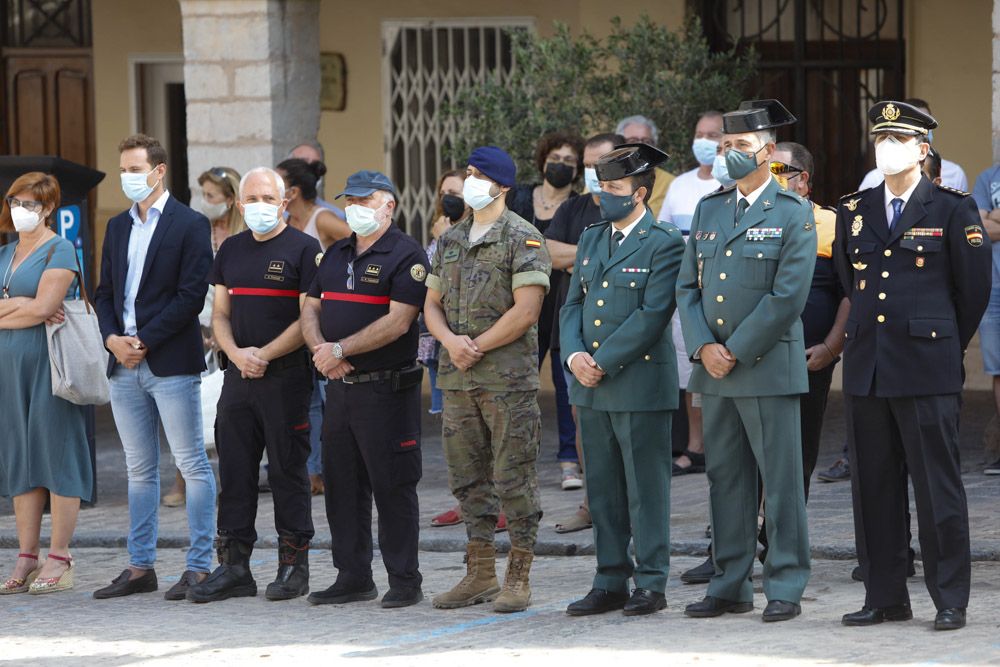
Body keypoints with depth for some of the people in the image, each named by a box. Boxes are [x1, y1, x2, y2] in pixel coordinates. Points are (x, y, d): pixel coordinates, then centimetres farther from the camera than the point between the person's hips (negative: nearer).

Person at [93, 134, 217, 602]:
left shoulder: (190, 225, -5)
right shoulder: (118, 228, 16)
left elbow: (192, 295, -11)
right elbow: (105, 292, 16)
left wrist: (144, 342, -14)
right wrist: (112, 337, -3)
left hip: (171, 364, -6)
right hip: (125, 368, 7)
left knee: (192, 466, -3)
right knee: (140, 470, 10)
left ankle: (199, 567, -2)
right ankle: (140, 567, 14)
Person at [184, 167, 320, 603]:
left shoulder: (303, 249, -4)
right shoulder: (231, 250, 15)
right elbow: (220, 313, 14)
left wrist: (265, 354, -15)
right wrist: (236, 353, -5)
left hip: (287, 376, -6)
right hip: (238, 375, 6)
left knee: (288, 471, -1)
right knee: (234, 472, 5)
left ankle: (293, 567, 6)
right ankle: (233, 567, 9)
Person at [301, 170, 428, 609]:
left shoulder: (406, 255, -8)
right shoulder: (335, 255, 16)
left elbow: (398, 322, -17)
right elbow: (310, 309, 14)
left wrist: (340, 349, -16)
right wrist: (321, 351, -6)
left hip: (386, 388, -8)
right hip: (340, 387, 8)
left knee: (392, 486, -4)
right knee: (342, 485, 10)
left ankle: (404, 581, 1)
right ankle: (353, 577, 17)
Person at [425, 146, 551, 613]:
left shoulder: (522, 239, -6)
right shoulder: (450, 241, 15)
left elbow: (526, 311, -14)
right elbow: (432, 304, 15)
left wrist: (477, 347, -12)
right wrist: (451, 341, -6)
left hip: (508, 378, -7)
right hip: (457, 380, 7)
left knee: (513, 478, -5)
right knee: (469, 478, 10)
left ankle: (518, 579, -1)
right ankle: (481, 574, 17)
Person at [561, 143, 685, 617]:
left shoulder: (664, 244, -8)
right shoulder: (591, 239, 15)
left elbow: (652, 315, -15)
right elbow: (574, 303, 15)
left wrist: (604, 362, -15)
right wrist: (574, 355, -4)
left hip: (640, 384, -7)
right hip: (592, 386, 7)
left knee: (645, 488, -2)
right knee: (603, 488, 10)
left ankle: (651, 584, 3)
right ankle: (611, 582, 16)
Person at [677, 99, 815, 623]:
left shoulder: (792, 214, -4)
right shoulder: (708, 210, 14)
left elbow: (789, 296, -11)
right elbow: (688, 286, 12)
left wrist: (736, 351, -13)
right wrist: (703, 346, -4)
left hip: (769, 368, -6)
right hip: (714, 368, 6)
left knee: (781, 481, -3)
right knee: (725, 478, 9)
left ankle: (785, 587, 1)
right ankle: (731, 585, 15)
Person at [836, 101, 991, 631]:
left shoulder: (952, 210, -1)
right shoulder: (854, 212, 12)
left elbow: (974, 288, 5)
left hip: (927, 370, -5)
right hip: (866, 368, 5)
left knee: (937, 486, -3)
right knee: (873, 488, 6)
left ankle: (950, 601, 3)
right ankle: (885, 597, 14)